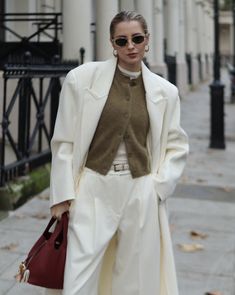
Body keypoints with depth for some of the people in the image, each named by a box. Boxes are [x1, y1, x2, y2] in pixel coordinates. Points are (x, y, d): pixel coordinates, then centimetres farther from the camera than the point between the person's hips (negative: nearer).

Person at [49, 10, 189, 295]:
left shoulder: (165, 92, 4)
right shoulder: (82, 78, -2)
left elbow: (177, 145, 12)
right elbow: (64, 140, 0)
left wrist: (159, 186, -1)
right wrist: (63, 194, -3)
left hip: (141, 194, 2)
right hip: (93, 190, -2)